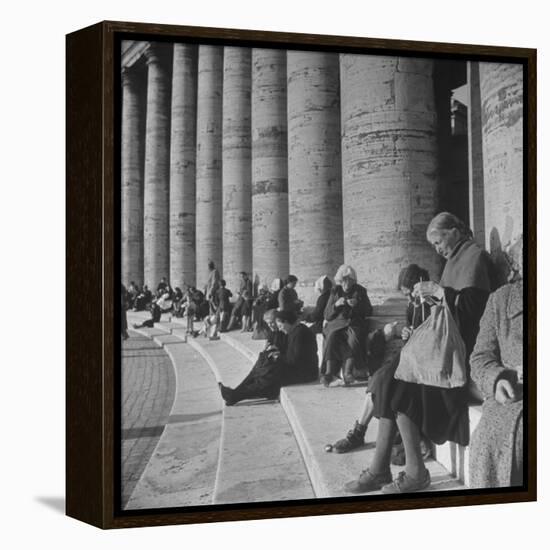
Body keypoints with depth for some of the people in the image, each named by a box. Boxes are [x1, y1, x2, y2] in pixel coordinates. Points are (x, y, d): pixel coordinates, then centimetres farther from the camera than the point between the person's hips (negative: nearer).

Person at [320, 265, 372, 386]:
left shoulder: (360, 291, 12)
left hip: (355, 323, -1)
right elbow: (327, 316, 10)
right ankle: (329, 373, -41)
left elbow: (368, 311, 9)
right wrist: (336, 305, -10)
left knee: (354, 338, -35)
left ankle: (348, 372, -44)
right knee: (332, 337, -33)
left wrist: (357, 304, -9)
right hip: (337, 323, 1)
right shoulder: (335, 291, 14)